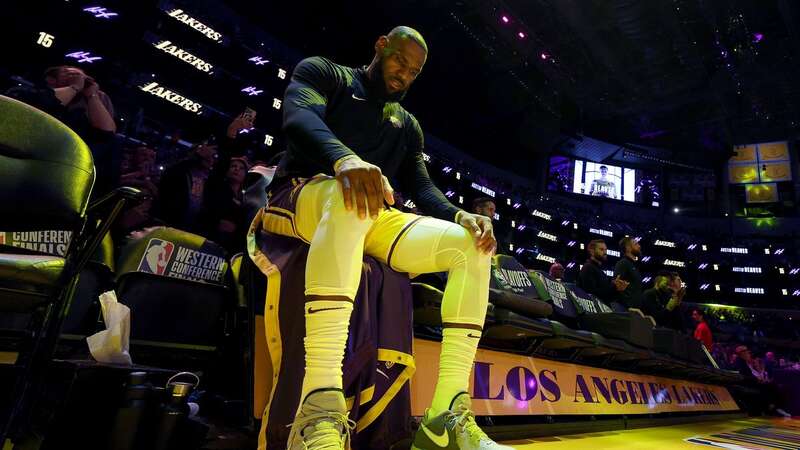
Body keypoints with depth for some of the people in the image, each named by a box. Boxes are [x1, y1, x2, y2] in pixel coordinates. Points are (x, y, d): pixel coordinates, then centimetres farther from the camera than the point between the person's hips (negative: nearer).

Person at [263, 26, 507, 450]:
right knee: (350, 197, -41)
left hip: (372, 218, 6)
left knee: (471, 246, -12)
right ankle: (319, 410, -48)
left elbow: (420, 187, 13)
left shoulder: (407, 124, 24)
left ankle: (447, 415, -20)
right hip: (300, 197, -5)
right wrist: (344, 158, -36)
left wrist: (460, 215, -10)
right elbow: (299, 117, -13)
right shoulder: (323, 73, 9)